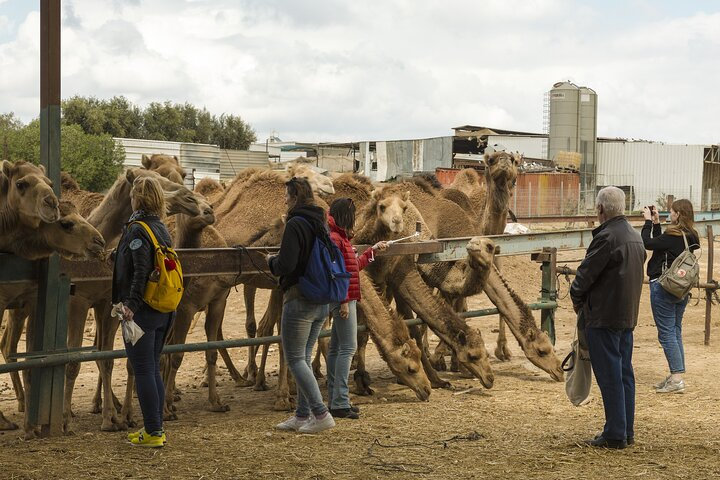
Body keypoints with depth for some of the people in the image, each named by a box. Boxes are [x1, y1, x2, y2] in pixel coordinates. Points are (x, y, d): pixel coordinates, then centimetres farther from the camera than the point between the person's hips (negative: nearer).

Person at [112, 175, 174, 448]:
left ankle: (153, 433, 0)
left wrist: (131, 304, -26)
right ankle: (156, 428, 20)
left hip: (142, 312, -8)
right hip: (164, 311, 8)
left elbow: (141, 271, -24)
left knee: (143, 371, -2)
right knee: (154, 370, 15)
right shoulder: (161, 228, 11)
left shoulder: (137, 230, -14)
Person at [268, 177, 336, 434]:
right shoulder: (321, 224, 11)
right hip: (322, 302, 9)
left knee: (295, 359, -2)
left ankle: (321, 414, -7)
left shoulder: (295, 225, -15)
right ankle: (302, 415, 19)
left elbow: (285, 265, -21)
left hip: (299, 300, -9)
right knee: (303, 358, 16)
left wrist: (271, 261, 1)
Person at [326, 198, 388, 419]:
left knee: (336, 347, 11)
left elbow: (355, 266, 28)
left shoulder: (342, 238, 18)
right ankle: (340, 403, -13)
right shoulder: (334, 239, -14)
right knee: (348, 347, -12)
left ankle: (335, 400, 17)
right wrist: (343, 300, -23)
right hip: (343, 301, -11)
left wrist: (373, 250, 35)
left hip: (347, 300, 11)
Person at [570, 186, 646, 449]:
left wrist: (576, 297, 4)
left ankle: (615, 434, 0)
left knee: (610, 375, -4)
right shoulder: (635, 237, 11)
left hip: (604, 316, -9)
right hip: (628, 315, 9)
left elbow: (586, 272, -16)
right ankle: (626, 431, 21)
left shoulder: (606, 237, -19)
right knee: (624, 372, 14)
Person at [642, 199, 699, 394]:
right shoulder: (690, 237, 7)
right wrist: (656, 223, 14)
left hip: (663, 287, -9)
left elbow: (647, 243, -12)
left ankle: (677, 379, -7)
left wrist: (648, 222, -2)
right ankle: (676, 376, 18)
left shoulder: (673, 236, -19)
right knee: (675, 331, 14)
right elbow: (660, 243, 15)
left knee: (666, 332, -5)